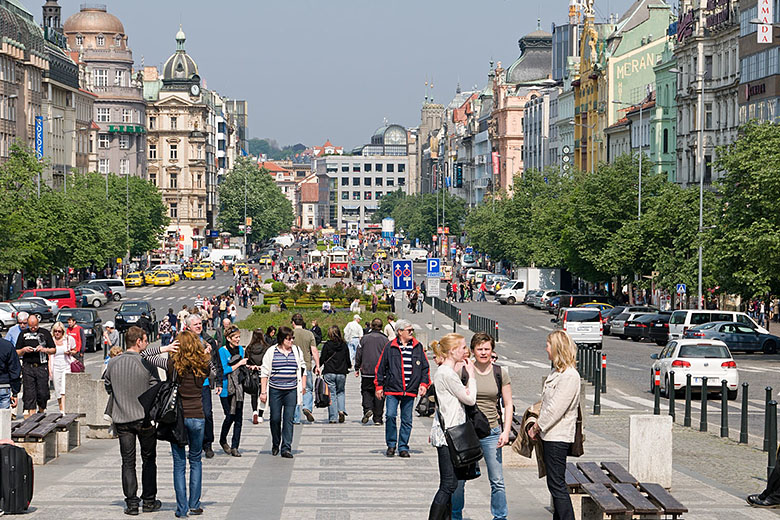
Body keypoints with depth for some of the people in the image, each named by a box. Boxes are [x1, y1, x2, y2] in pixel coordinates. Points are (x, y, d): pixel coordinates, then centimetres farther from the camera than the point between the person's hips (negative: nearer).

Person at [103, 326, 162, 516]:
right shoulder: (147, 363, -12)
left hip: (121, 419, 2)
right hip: (145, 417, -2)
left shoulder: (113, 363, -2)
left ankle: (131, 503, 3)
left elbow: (108, 388, 8)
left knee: (128, 462, 7)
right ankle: (149, 501, 14)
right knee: (148, 460, 11)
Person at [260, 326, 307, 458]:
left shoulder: (297, 351, 9)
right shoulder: (272, 352, 1)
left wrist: (303, 385, 14)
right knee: (275, 419, 3)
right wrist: (263, 392, -2)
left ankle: (286, 448, -5)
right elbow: (265, 372, 2)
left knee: (288, 419, -5)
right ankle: (275, 445, 24)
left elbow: (302, 368, 19)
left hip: (291, 390, 1)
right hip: (275, 390, -1)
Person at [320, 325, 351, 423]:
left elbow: (322, 359, -5)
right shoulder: (344, 345, 1)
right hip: (341, 373, 2)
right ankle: (341, 410, -4)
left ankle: (332, 418, 1)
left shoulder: (327, 345, -7)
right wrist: (349, 366, 29)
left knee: (331, 394, 3)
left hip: (329, 373, -2)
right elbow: (347, 359, 7)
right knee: (340, 392, 19)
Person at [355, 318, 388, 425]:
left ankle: (367, 409, -13)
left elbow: (358, 355, 4)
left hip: (367, 371, 0)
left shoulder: (364, 339, 1)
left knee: (366, 390, 13)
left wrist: (357, 368, 13)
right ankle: (378, 418, 6)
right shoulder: (385, 340, -1)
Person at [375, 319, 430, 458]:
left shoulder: (418, 347, 9)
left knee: (407, 420, 5)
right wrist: (379, 386, 4)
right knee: (390, 416, -12)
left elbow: (425, 367, 13)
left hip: (410, 391, 2)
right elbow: (381, 367, 7)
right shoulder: (390, 347, 3)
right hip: (392, 389, -2)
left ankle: (403, 447, 15)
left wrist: (424, 383, 2)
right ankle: (391, 444, 4)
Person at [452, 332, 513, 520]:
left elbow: (508, 404, 7)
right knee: (459, 478, 4)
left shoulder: (501, 373, 4)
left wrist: (506, 432, -2)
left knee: (497, 480, -1)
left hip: (491, 432, 1)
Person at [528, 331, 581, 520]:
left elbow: (556, 408, -20)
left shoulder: (569, 376, -17)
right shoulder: (556, 372, 14)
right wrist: (537, 425, 8)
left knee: (557, 484, -9)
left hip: (558, 437, -10)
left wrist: (538, 427, -11)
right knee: (554, 484, 14)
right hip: (550, 435, 10)